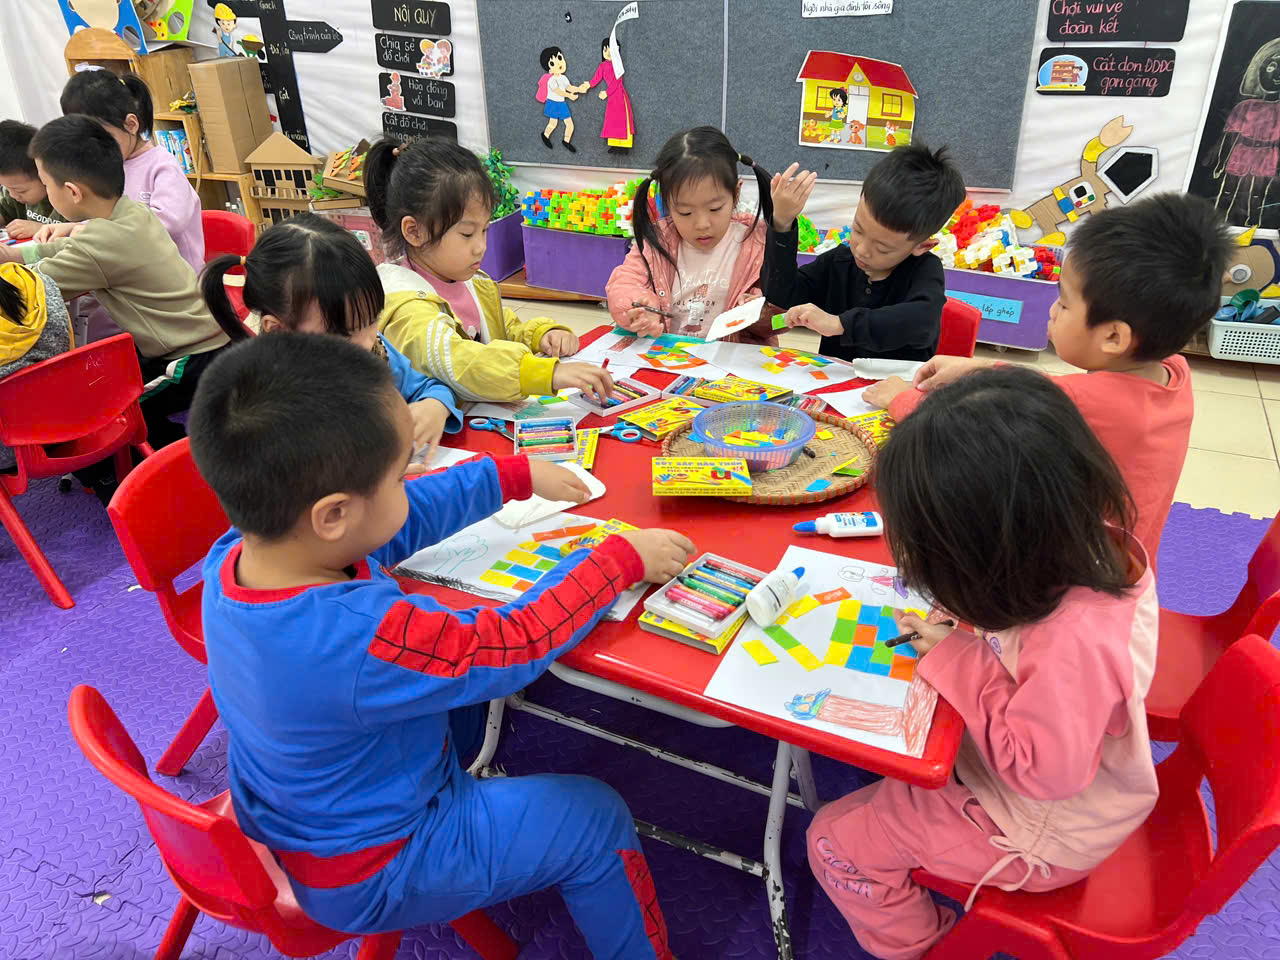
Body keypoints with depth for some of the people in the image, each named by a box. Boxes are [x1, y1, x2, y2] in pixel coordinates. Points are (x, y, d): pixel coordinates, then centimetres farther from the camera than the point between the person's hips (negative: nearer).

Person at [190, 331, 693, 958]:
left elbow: (403, 522, -4)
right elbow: (508, 646, -28)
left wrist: (518, 475, 4)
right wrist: (622, 559, -15)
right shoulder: (365, 639, -42)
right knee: (598, 821, 2)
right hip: (368, 879, -7)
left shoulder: (235, 555, -17)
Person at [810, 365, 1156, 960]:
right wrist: (967, 621, -11)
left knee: (835, 841, -1)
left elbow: (1042, 771, -30)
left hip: (1041, 837, -8)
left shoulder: (1072, 642, -42)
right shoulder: (1095, 544, -17)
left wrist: (958, 660, -27)